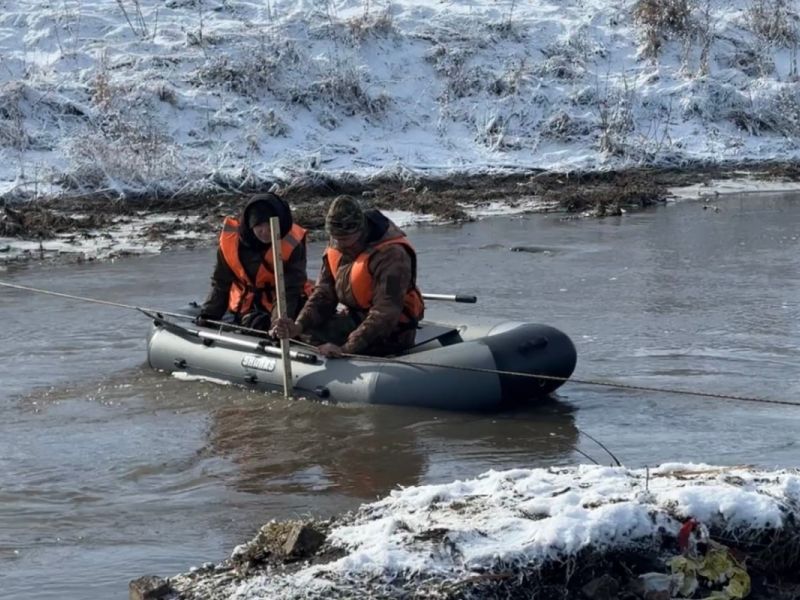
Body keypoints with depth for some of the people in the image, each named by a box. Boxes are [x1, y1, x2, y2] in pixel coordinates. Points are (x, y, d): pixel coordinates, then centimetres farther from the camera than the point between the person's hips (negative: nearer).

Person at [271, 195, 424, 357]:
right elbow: (323, 294, -2)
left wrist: (346, 349, -39)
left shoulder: (391, 254, -25)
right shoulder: (336, 250, 0)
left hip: (391, 333, -8)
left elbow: (385, 313, -31)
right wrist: (299, 326, -23)